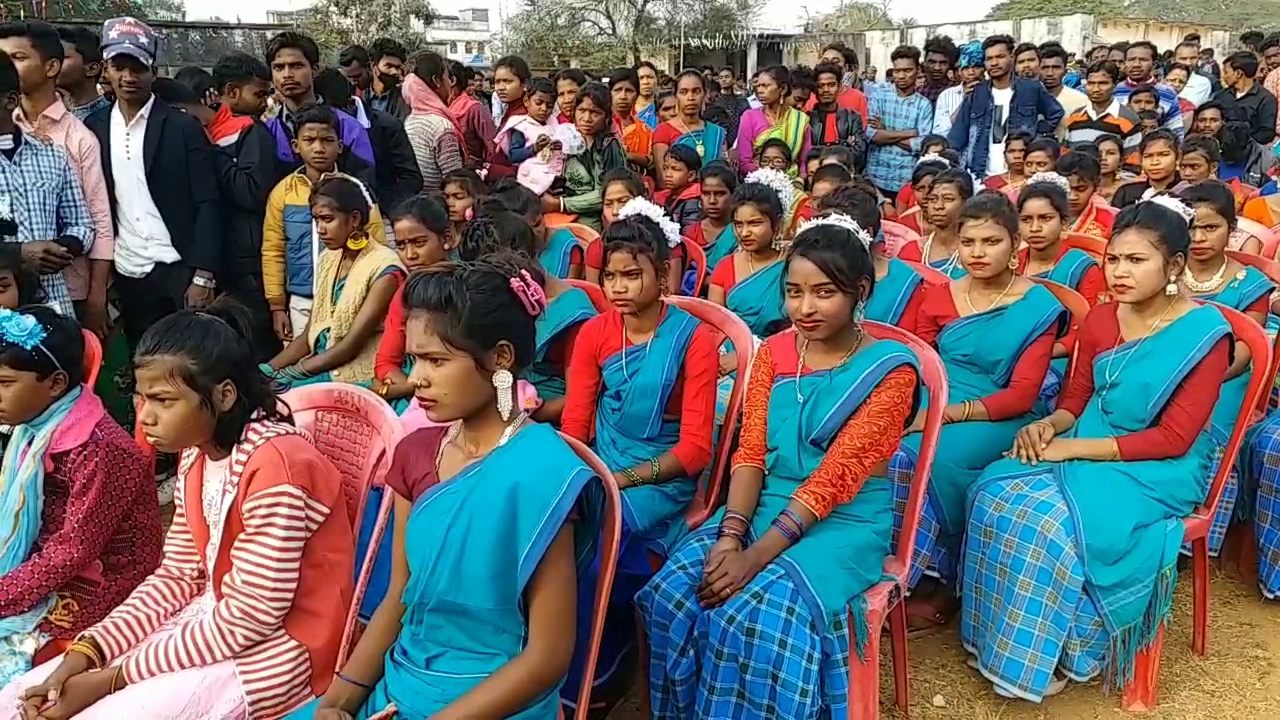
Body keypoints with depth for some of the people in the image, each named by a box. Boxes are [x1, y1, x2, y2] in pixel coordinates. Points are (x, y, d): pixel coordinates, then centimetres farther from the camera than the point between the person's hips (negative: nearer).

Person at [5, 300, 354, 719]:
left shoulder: (275, 465, -25)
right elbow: (178, 576, 8)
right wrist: (86, 651, -5)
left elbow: (247, 621, -22)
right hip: (215, 620, 8)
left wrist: (115, 678, -17)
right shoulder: (196, 454, 3)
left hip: (275, 648, -8)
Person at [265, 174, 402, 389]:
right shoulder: (328, 259, 9)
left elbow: (351, 345, -17)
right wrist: (269, 370, -6)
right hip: (320, 367, 7)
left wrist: (290, 373, -18)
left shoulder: (384, 269, -14)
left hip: (356, 376, -7)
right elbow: (308, 335, 8)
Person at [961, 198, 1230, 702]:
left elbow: (1173, 440, -16)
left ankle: (1050, 655, -8)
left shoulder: (1205, 334, -14)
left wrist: (1075, 448, -20)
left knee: (1054, 521, -29)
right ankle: (999, 637, -7)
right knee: (996, 493, -20)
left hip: (1160, 471, -6)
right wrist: (1049, 426, -12)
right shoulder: (1099, 320, 4)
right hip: (1086, 447, 6)